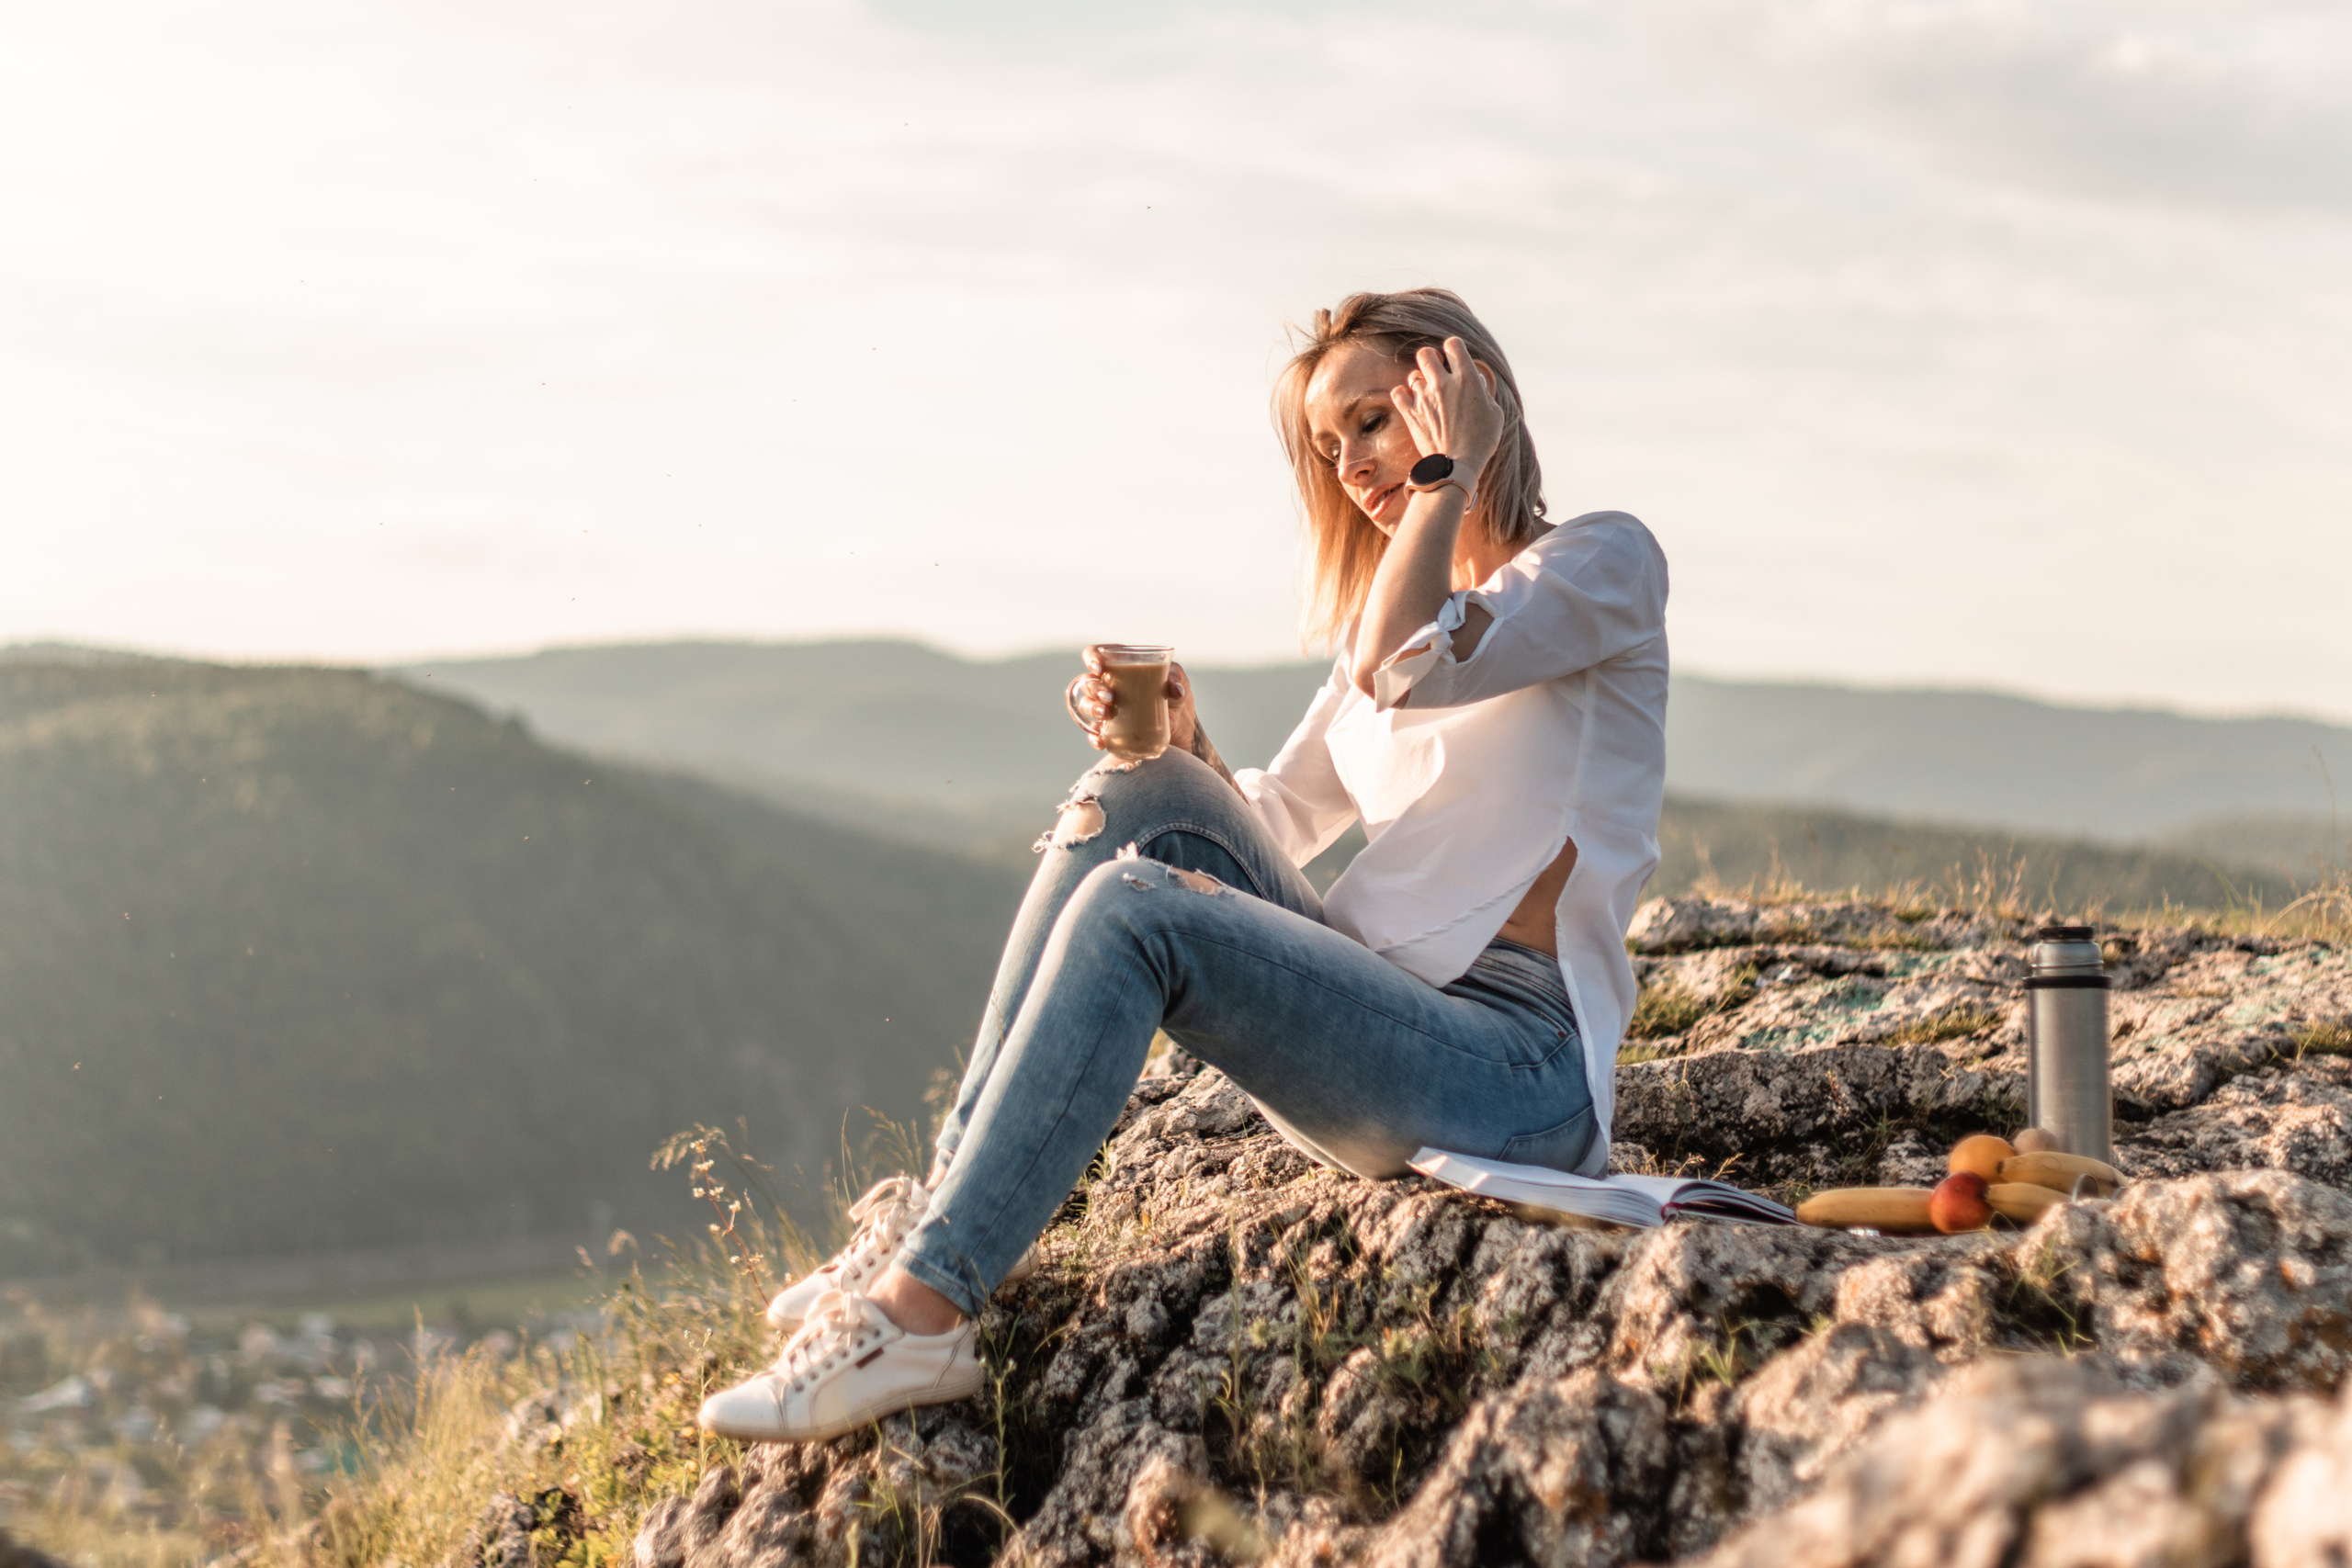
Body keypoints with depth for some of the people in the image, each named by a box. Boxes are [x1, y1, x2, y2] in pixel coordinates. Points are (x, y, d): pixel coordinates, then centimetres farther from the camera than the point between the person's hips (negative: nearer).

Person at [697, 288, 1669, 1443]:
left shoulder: (1606, 562, 1)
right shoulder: (1399, 606, 24)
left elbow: (1401, 670, -19)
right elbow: (1269, 831, 21)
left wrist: (1447, 478, -6)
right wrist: (1180, 746, 1)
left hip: (1516, 1066, -7)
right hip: (1366, 1031, 7)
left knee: (1134, 909, -25)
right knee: (1139, 799, -10)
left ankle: (923, 1311, -30)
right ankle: (947, 1204, -15)